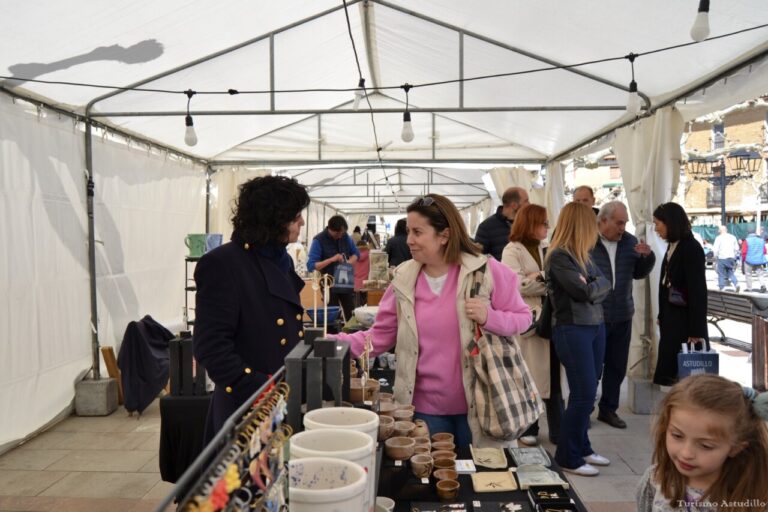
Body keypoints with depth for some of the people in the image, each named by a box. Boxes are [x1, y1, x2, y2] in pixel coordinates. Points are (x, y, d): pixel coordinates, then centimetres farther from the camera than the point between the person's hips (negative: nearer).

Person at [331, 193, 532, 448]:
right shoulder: (404, 279, -2)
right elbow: (380, 336, 1)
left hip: (476, 404, -2)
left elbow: (523, 317, -2)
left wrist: (489, 318, -21)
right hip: (426, 407, 2)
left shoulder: (486, 270, -10)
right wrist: (334, 343, -11)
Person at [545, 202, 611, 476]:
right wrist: (595, 287, -1)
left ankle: (582, 447, 25)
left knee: (586, 393, 12)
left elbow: (604, 285, 8)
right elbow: (583, 291, -19)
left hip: (595, 326, 8)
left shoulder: (581, 254, 13)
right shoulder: (558, 256, -14)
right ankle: (568, 457, 6)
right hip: (572, 330, -8)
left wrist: (590, 287, -10)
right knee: (584, 394, -5)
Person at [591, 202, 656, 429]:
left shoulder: (630, 242, 7)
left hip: (622, 317, 6)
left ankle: (608, 409, 28)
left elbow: (639, 274, 14)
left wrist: (648, 256, -3)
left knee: (617, 366, 13)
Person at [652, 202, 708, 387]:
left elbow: (698, 290, -17)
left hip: (686, 318, -8)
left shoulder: (691, 248, -15)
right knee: (668, 370, 11)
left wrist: (696, 330, -19)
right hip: (671, 317, 8)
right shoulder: (672, 246, 10)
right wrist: (662, 316, 12)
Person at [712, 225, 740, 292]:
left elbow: (715, 249, -10)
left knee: (721, 274, 3)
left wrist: (715, 257, 1)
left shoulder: (719, 238, -6)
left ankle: (721, 288, 6)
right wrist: (734, 256, 22)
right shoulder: (733, 237, 10)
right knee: (731, 272, 13)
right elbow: (736, 248, 13)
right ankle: (736, 284, -8)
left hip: (722, 258, -4)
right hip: (731, 258, 4)